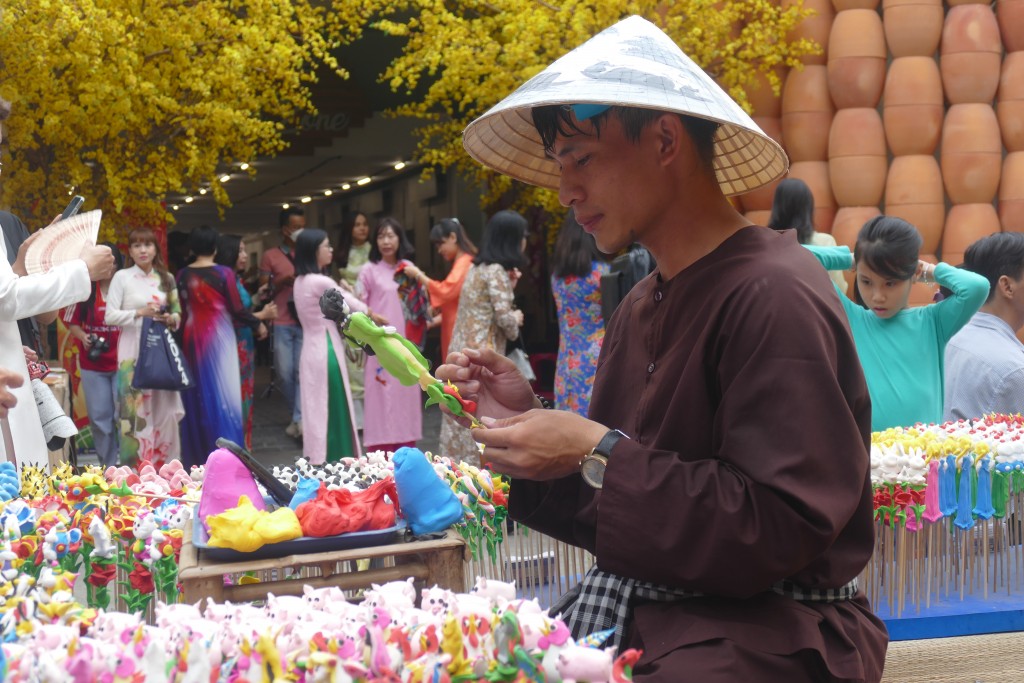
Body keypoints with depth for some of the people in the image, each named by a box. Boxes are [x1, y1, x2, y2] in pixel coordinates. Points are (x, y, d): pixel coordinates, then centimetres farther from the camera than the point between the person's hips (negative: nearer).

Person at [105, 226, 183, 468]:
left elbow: (177, 312, 18)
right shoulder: (122, 277, 0)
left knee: (165, 407, 3)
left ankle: (167, 464, 12)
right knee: (136, 408, -7)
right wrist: (139, 313, -17)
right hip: (134, 350, -4)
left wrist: (172, 318, -4)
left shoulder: (166, 278, 12)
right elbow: (110, 316, -6)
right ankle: (136, 466, 0)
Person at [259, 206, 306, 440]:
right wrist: (282, 281, -11)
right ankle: (297, 415, 20)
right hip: (282, 323, 0)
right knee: (285, 373, 3)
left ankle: (300, 420, -10)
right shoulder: (270, 256, 7)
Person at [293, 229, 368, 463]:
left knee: (317, 409, 12)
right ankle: (332, 462, 1)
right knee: (332, 411, -3)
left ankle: (317, 462, 17)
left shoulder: (301, 281, 11)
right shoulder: (321, 282, -16)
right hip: (326, 352, -9)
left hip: (313, 351, 9)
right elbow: (354, 306, -6)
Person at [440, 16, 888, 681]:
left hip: (765, 626, -7)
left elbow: (785, 527, -22)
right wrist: (530, 416, -1)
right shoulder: (640, 308, 11)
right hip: (628, 615, 8)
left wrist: (599, 455, -20)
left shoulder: (772, 295, -16)